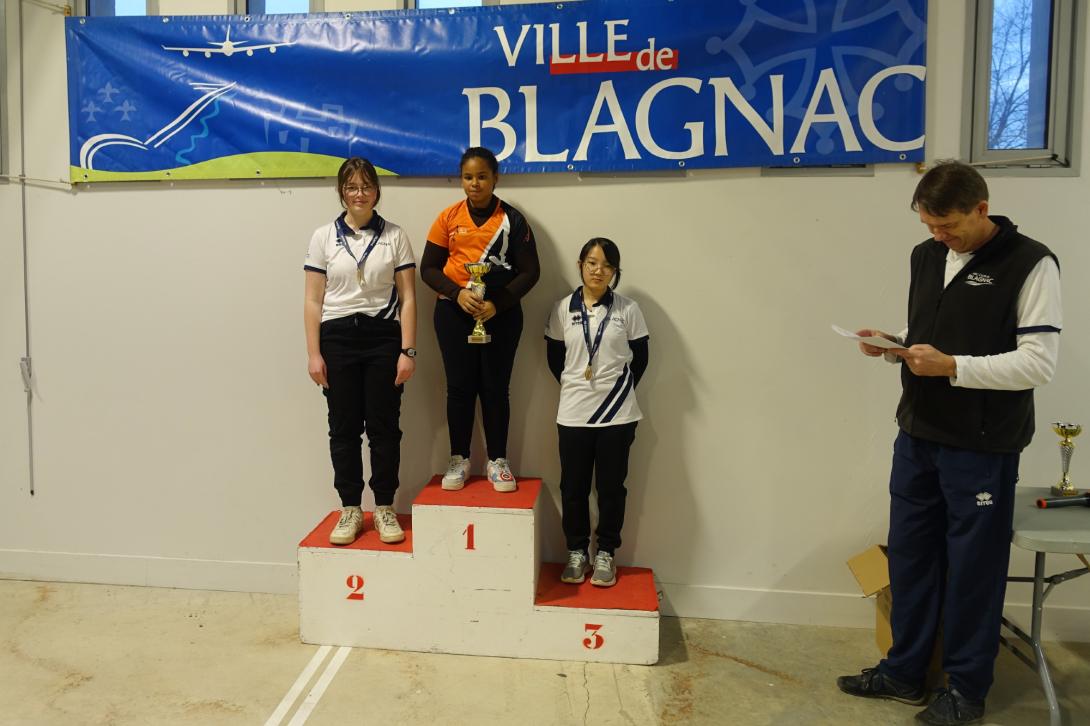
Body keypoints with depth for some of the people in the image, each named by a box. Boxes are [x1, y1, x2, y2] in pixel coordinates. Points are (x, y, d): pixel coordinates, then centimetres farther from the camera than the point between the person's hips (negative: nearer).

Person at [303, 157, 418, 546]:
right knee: (344, 427, 5)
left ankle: (385, 508, 15)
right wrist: (314, 353, -3)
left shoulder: (395, 236, 4)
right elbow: (313, 301, 4)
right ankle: (351, 509, 17)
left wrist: (408, 350, -6)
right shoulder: (323, 237, 5)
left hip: (383, 337, -1)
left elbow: (407, 298, 1)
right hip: (338, 338, 1)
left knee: (384, 425, 2)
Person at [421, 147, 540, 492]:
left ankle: (497, 461, 16)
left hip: (501, 311, -1)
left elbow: (529, 271, -3)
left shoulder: (512, 219, -1)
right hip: (454, 311, 1)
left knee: (495, 386, 4)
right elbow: (428, 268, 2)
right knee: (460, 386, 5)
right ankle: (459, 460, 17)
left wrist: (497, 304, -16)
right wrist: (457, 293, -16)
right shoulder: (448, 217, 2)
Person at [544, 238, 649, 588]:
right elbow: (554, 357, 10)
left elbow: (640, 358, 5)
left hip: (617, 415, -1)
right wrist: (574, 388, 10)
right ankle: (577, 552, 25)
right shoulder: (563, 308, 1)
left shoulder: (627, 309, -2)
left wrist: (619, 390, 5)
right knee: (573, 487, 8)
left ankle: (605, 554, 23)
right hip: (572, 414, 1)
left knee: (611, 487, 8)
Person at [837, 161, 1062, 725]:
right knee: (909, 553, 13)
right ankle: (905, 671, 30)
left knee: (972, 565, 7)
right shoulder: (926, 256, 8)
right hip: (917, 435, 6)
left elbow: (1039, 362, -16)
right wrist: (892, 344, -3)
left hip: (982, 447, -6)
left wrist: (952, 366, -24)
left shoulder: (1030, 265, -11)